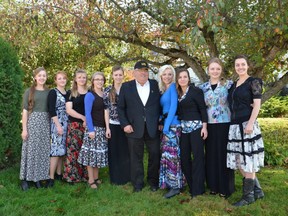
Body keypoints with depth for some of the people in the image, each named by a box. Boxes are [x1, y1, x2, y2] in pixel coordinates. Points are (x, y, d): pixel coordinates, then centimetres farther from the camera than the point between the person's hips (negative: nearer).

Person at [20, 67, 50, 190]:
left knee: (43, 150, 4)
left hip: (45, 123, 3)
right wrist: (24, 128, -8)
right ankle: (25, 178, 7)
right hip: (32, 121, -3)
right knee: (30, 149, -2)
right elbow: (25, 110, -2)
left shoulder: (48, 92, 9)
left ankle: (38, 177, 15)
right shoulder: (29, 91, 1)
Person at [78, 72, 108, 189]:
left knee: (99, 153, 11)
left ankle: (96, 177, 22)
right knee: (91, 153, -2)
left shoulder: (105, 95, 10)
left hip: (103, 129, 6)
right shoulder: (90, 95, -7)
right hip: (93, 128, -6)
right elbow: (87, 113, -13)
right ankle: (91, 180, 5)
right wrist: (91, 130, -18)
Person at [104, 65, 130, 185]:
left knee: (126, 151, 7)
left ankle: (126, 176, 21)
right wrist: (107, 127, -5)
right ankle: (115, 177, 18)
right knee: (114, 152, 6)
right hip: (113, 125, 0)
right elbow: (106, 109, 0)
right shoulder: (107, 90, 1)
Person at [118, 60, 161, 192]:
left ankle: (153, 182, 27)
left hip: (153, 128, 1)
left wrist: (161, 122, -1)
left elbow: (161, 104, 6)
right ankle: (137, 184, 22)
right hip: (134, 128, -1)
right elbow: (121, 108, 4)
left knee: (155, 155, 7)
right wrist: (125, 124, -5)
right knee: (136, 157, 7)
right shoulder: (126, 87, 3)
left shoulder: (156, 85, 5)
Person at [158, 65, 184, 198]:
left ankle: (175, 185, -1)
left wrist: (166, 125, -16)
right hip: (166, 124, 8)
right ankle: (168, 182, 22)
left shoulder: (173, 87, -7)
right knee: (166, 154, 12)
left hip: (172, 125, -8)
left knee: (171, 154, -8)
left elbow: (173, 107, -15)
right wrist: (161, 123, 3)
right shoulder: (163, 90, 16)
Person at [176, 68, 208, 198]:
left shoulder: (195, 91, -5)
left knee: (197, 156, -4)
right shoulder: (177, 93, 11)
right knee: (184, 157, 7)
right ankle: (191, 185, 21)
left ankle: (198, 189, 3)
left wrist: (204, 126, -14)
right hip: (183, 128, 6)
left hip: (196, 127, -6)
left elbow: (203, 109, -8)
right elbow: (178, 111, 13)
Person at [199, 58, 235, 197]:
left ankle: (226, 187, 15)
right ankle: (214, 186, 23)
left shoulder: (228, 84, -1)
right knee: (211, 156, 9)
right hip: (210, 126, 3)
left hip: (225, 125, -3)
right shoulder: (203, 87, 9)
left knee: (224, 155, 2)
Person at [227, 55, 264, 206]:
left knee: (247, 160, -2)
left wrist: (250, 123, -19)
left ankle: (248, 195, 9)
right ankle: (257, 190, 22)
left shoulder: (253, 82, -3)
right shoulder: (233, 85, 16)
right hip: (234, 125, 7)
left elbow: (257, 104, -10)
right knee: (238, 160, 8)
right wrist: (232, 123, 12)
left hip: (247, 124, -7)